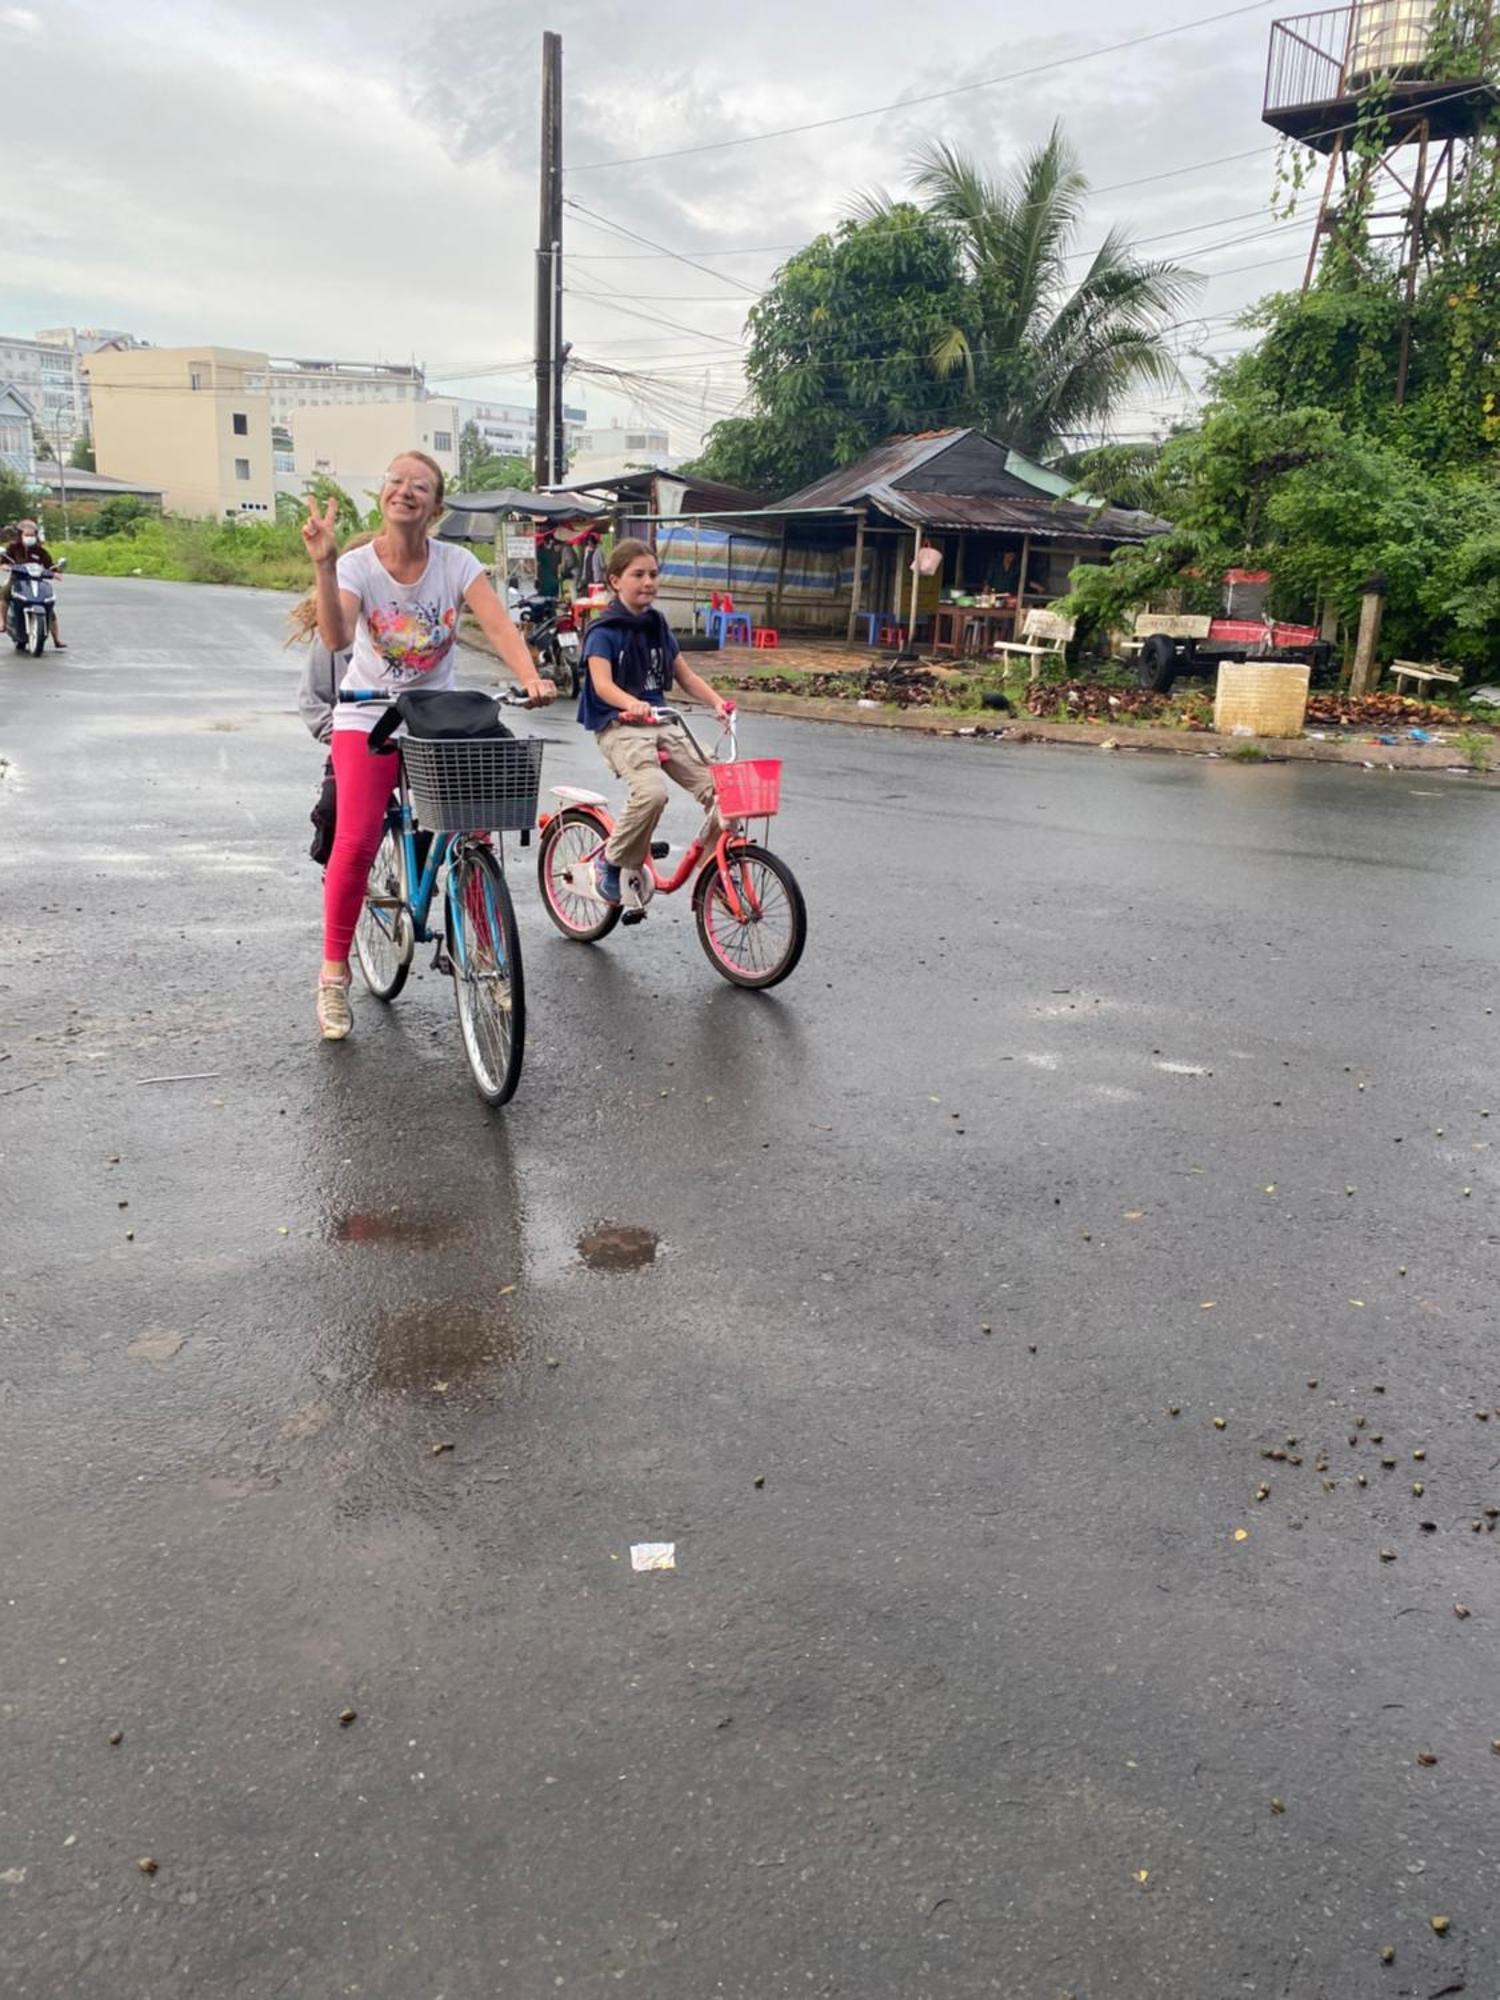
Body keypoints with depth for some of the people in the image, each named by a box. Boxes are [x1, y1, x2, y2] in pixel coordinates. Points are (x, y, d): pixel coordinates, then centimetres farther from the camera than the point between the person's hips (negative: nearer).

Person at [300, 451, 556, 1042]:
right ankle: (334, 975, 0)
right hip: (368, 716, -2)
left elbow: (498, 625, -21)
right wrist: (323, 566, -43)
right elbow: (337, 639, -30)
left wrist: (532, 678, -39)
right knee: (355, 843, -16)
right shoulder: (357, 565, -12)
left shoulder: (456, 563, -8)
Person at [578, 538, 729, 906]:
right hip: (620, 727, -6)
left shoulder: (658, 625, 14)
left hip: (663, 723, 6)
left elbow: (686, 676, 14)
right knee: (652, 792, -33)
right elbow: (602, 684, -20)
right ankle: (612, 862, -9)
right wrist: (633, 704, -41)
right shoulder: (604, 631, -6)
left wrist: (717, 702, -6)